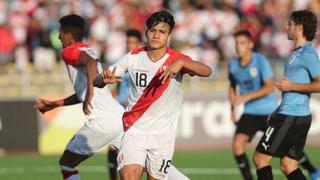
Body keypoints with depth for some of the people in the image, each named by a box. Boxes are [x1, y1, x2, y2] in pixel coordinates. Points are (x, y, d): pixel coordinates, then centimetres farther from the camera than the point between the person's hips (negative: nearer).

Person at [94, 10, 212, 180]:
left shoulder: (176, 60, -10)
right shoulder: (133, 58, -4)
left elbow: (206, 71, -28)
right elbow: (97, 82, -1)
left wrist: (181, 63, -46)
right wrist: (106, 78, -26)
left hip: (163, 134, 0)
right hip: (135, 129, 0)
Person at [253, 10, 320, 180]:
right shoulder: (298, 53, 17)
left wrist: (291, 86, -18)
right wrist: (278, 111, 25)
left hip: (291, 117, -10)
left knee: (261, 158, -4)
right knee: (288, 166, 9)